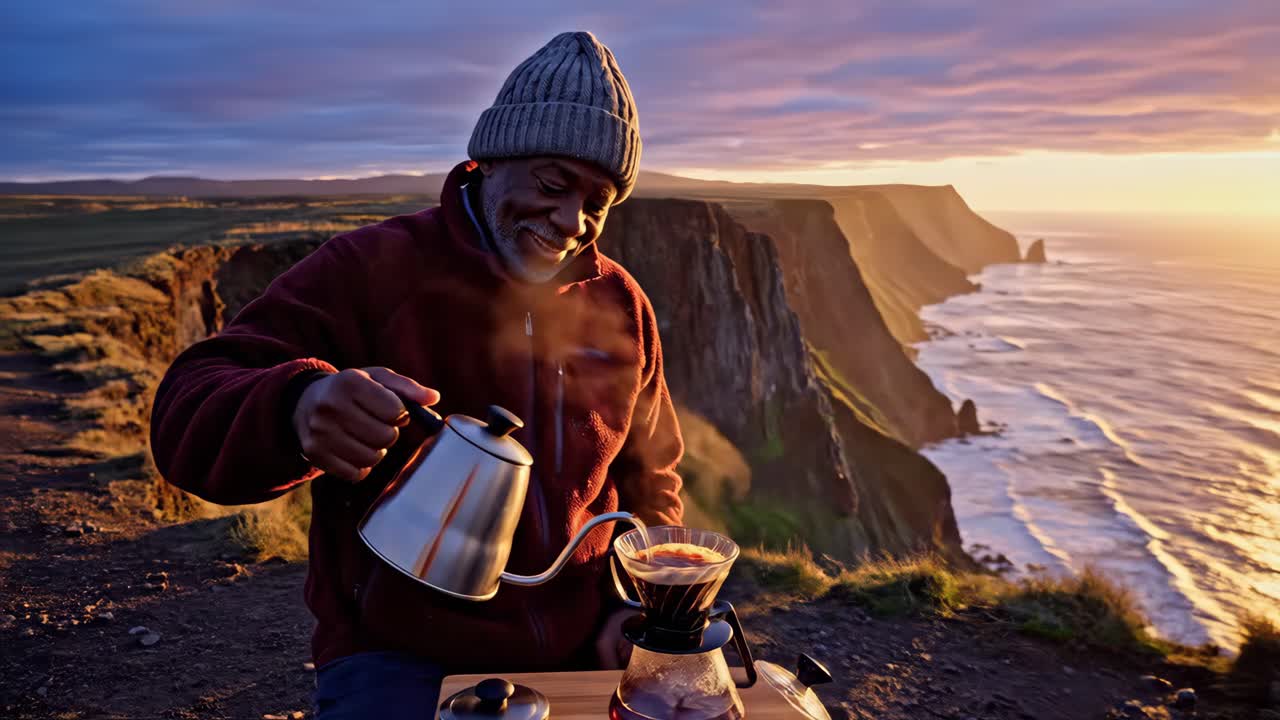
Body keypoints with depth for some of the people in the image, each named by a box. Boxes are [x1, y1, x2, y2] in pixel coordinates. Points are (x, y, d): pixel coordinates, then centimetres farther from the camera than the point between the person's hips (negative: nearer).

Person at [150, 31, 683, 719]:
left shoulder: (620, 304, 3)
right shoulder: (367, 269, -10)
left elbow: (648, 477, 13)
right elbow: (186, 415, -15)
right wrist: (296, 408, -37)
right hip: (400, 656, -3)